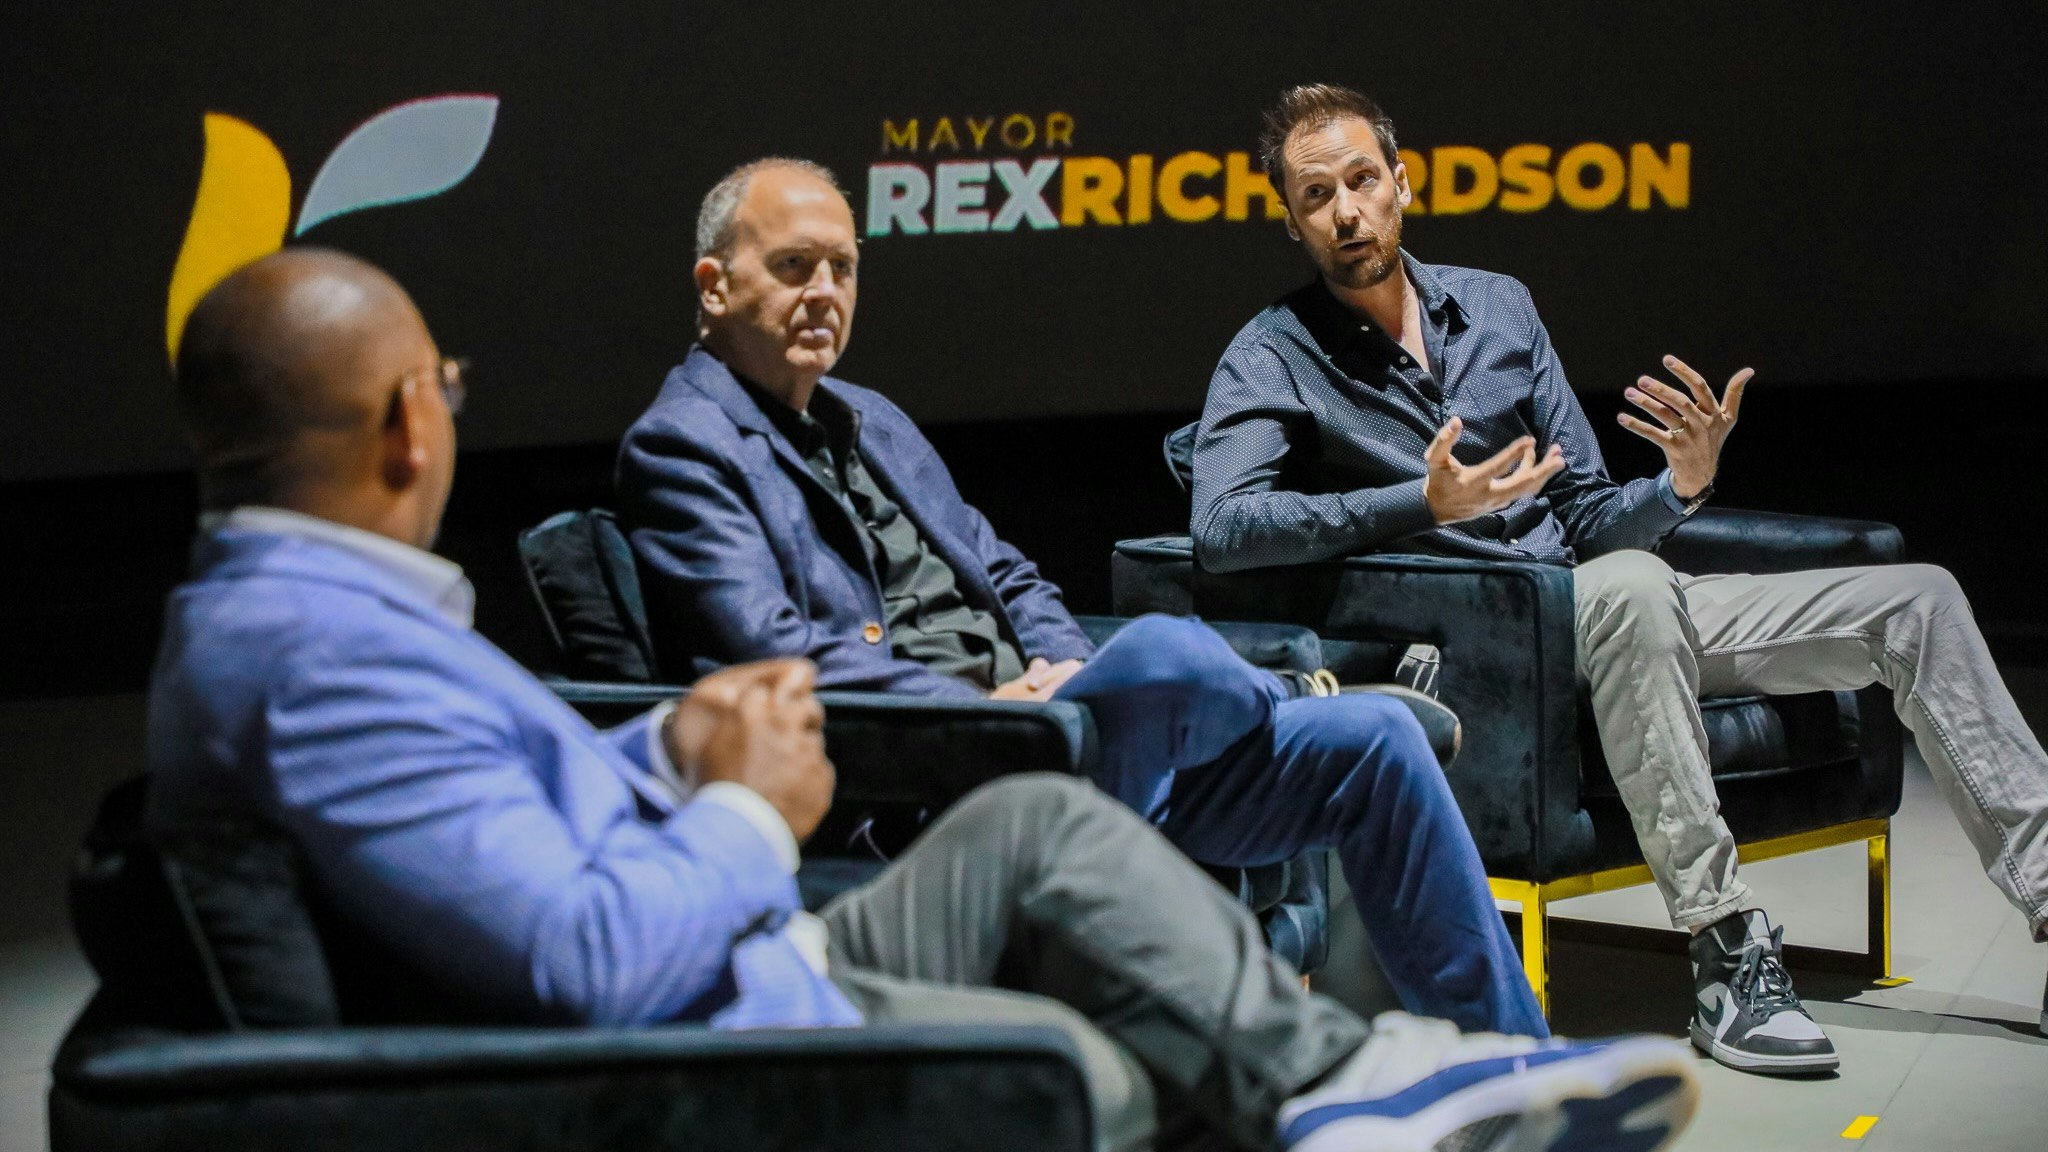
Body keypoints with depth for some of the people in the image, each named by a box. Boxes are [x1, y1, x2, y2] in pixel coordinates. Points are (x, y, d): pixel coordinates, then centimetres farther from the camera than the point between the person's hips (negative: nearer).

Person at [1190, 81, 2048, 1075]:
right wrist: (1423, 503, -29)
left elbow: (1587, 519, 13)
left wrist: (1680, 485, -10)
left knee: (1917, 602, -2)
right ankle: (1724, 950, -40)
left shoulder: (1499, 307, 13)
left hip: (1603, 617, 6)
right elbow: (1220, 527, -21)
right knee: (1631, 587, -40)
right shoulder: (1272, 359, -2)